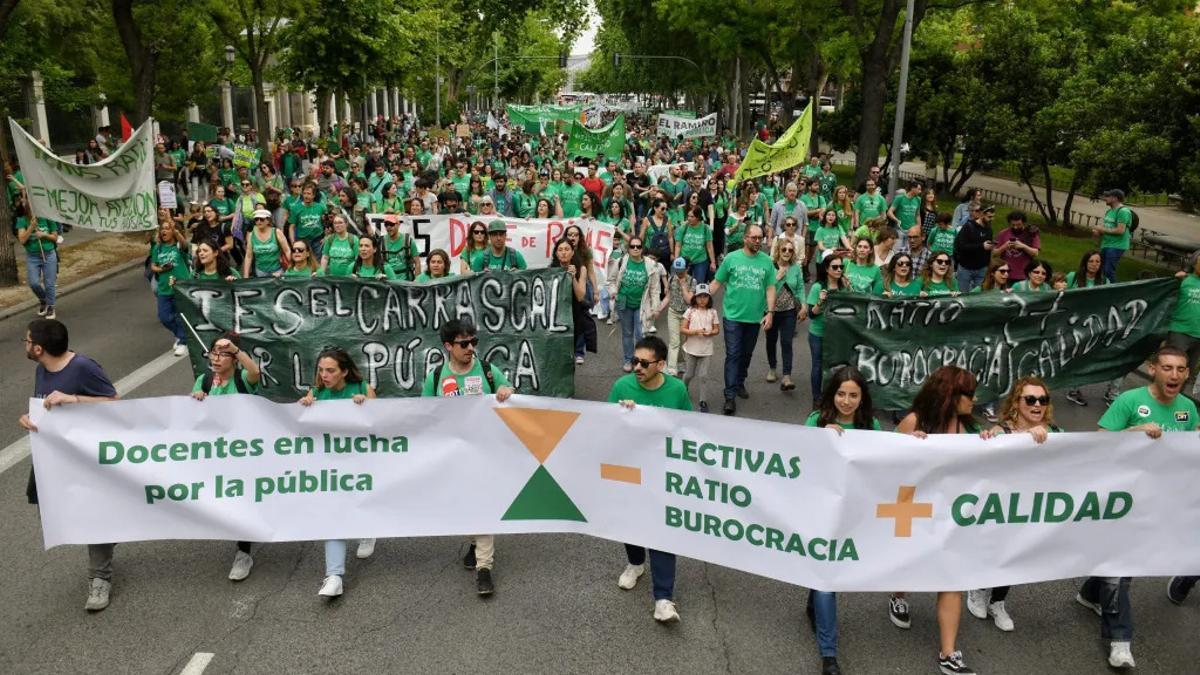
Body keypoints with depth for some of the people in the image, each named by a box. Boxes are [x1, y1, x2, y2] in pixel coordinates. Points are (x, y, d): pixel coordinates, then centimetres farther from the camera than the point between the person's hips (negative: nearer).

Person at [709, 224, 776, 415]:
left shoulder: (766, 261, 2)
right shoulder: (731, 258, -4)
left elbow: (770, 288, 3)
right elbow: (717, 282, -1)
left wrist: (770, 312, -5)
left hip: (755, 317, 3)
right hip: (733, 315, -3)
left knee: (747, 354, 16)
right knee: (733, 355, -4)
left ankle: (739, 384, 36)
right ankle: (730, 396, -3)